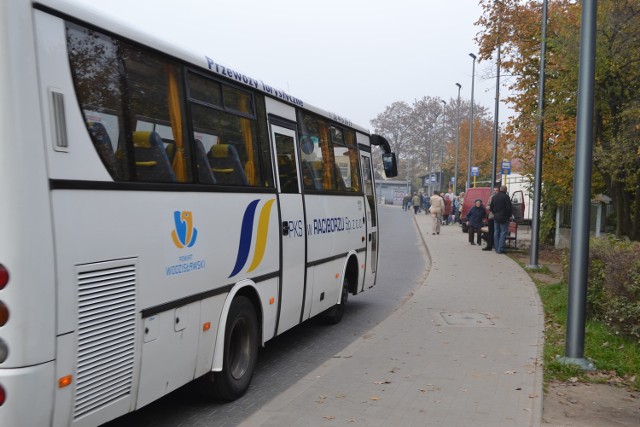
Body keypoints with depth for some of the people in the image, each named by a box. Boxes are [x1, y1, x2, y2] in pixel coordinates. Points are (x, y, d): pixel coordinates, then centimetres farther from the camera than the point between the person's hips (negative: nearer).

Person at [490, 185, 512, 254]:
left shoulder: (494, 196, 9)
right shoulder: (505, 197, -12)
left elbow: (491, 207, 14)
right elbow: (508, 208, -14)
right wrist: (509, 215, -3)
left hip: (496, 217, 6)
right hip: (503, 217, -6)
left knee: (496, 232, 11)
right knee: (503, 233, -3)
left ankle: (496, 248, 14)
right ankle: (500, 249, -7)